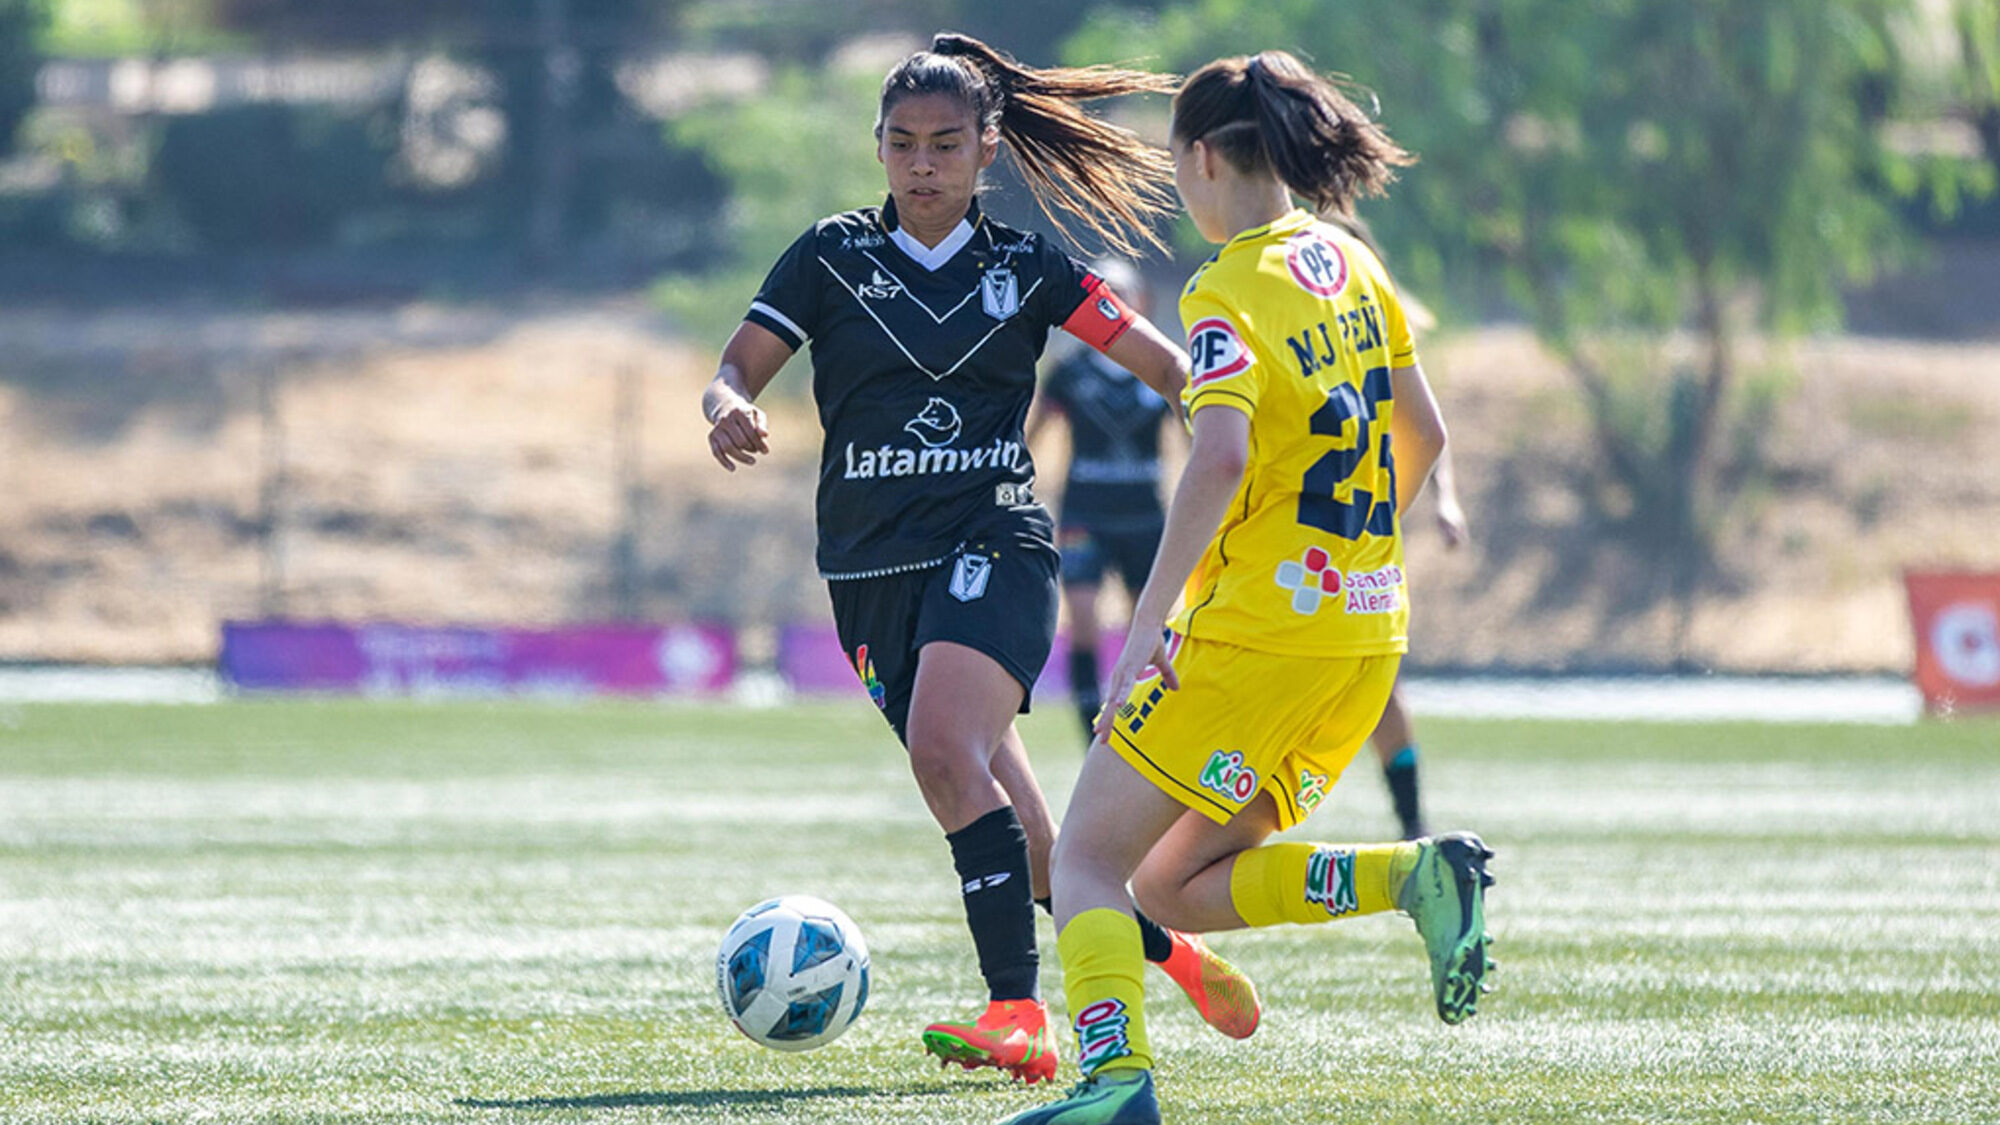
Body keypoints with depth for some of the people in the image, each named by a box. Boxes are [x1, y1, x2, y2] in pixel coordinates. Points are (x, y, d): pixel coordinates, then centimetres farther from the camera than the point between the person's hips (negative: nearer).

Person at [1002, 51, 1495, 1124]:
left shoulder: (1229, 290, -12)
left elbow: (1220, 458, -25)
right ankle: (1416, 875, -4)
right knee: (1178, 890, 13)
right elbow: (1422, 434, 21)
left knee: (1087, 855, -1)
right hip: (1366, 626, 8)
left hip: (1260, 627, -8)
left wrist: (1148, 623, -25)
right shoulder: (1350, 265, 13)